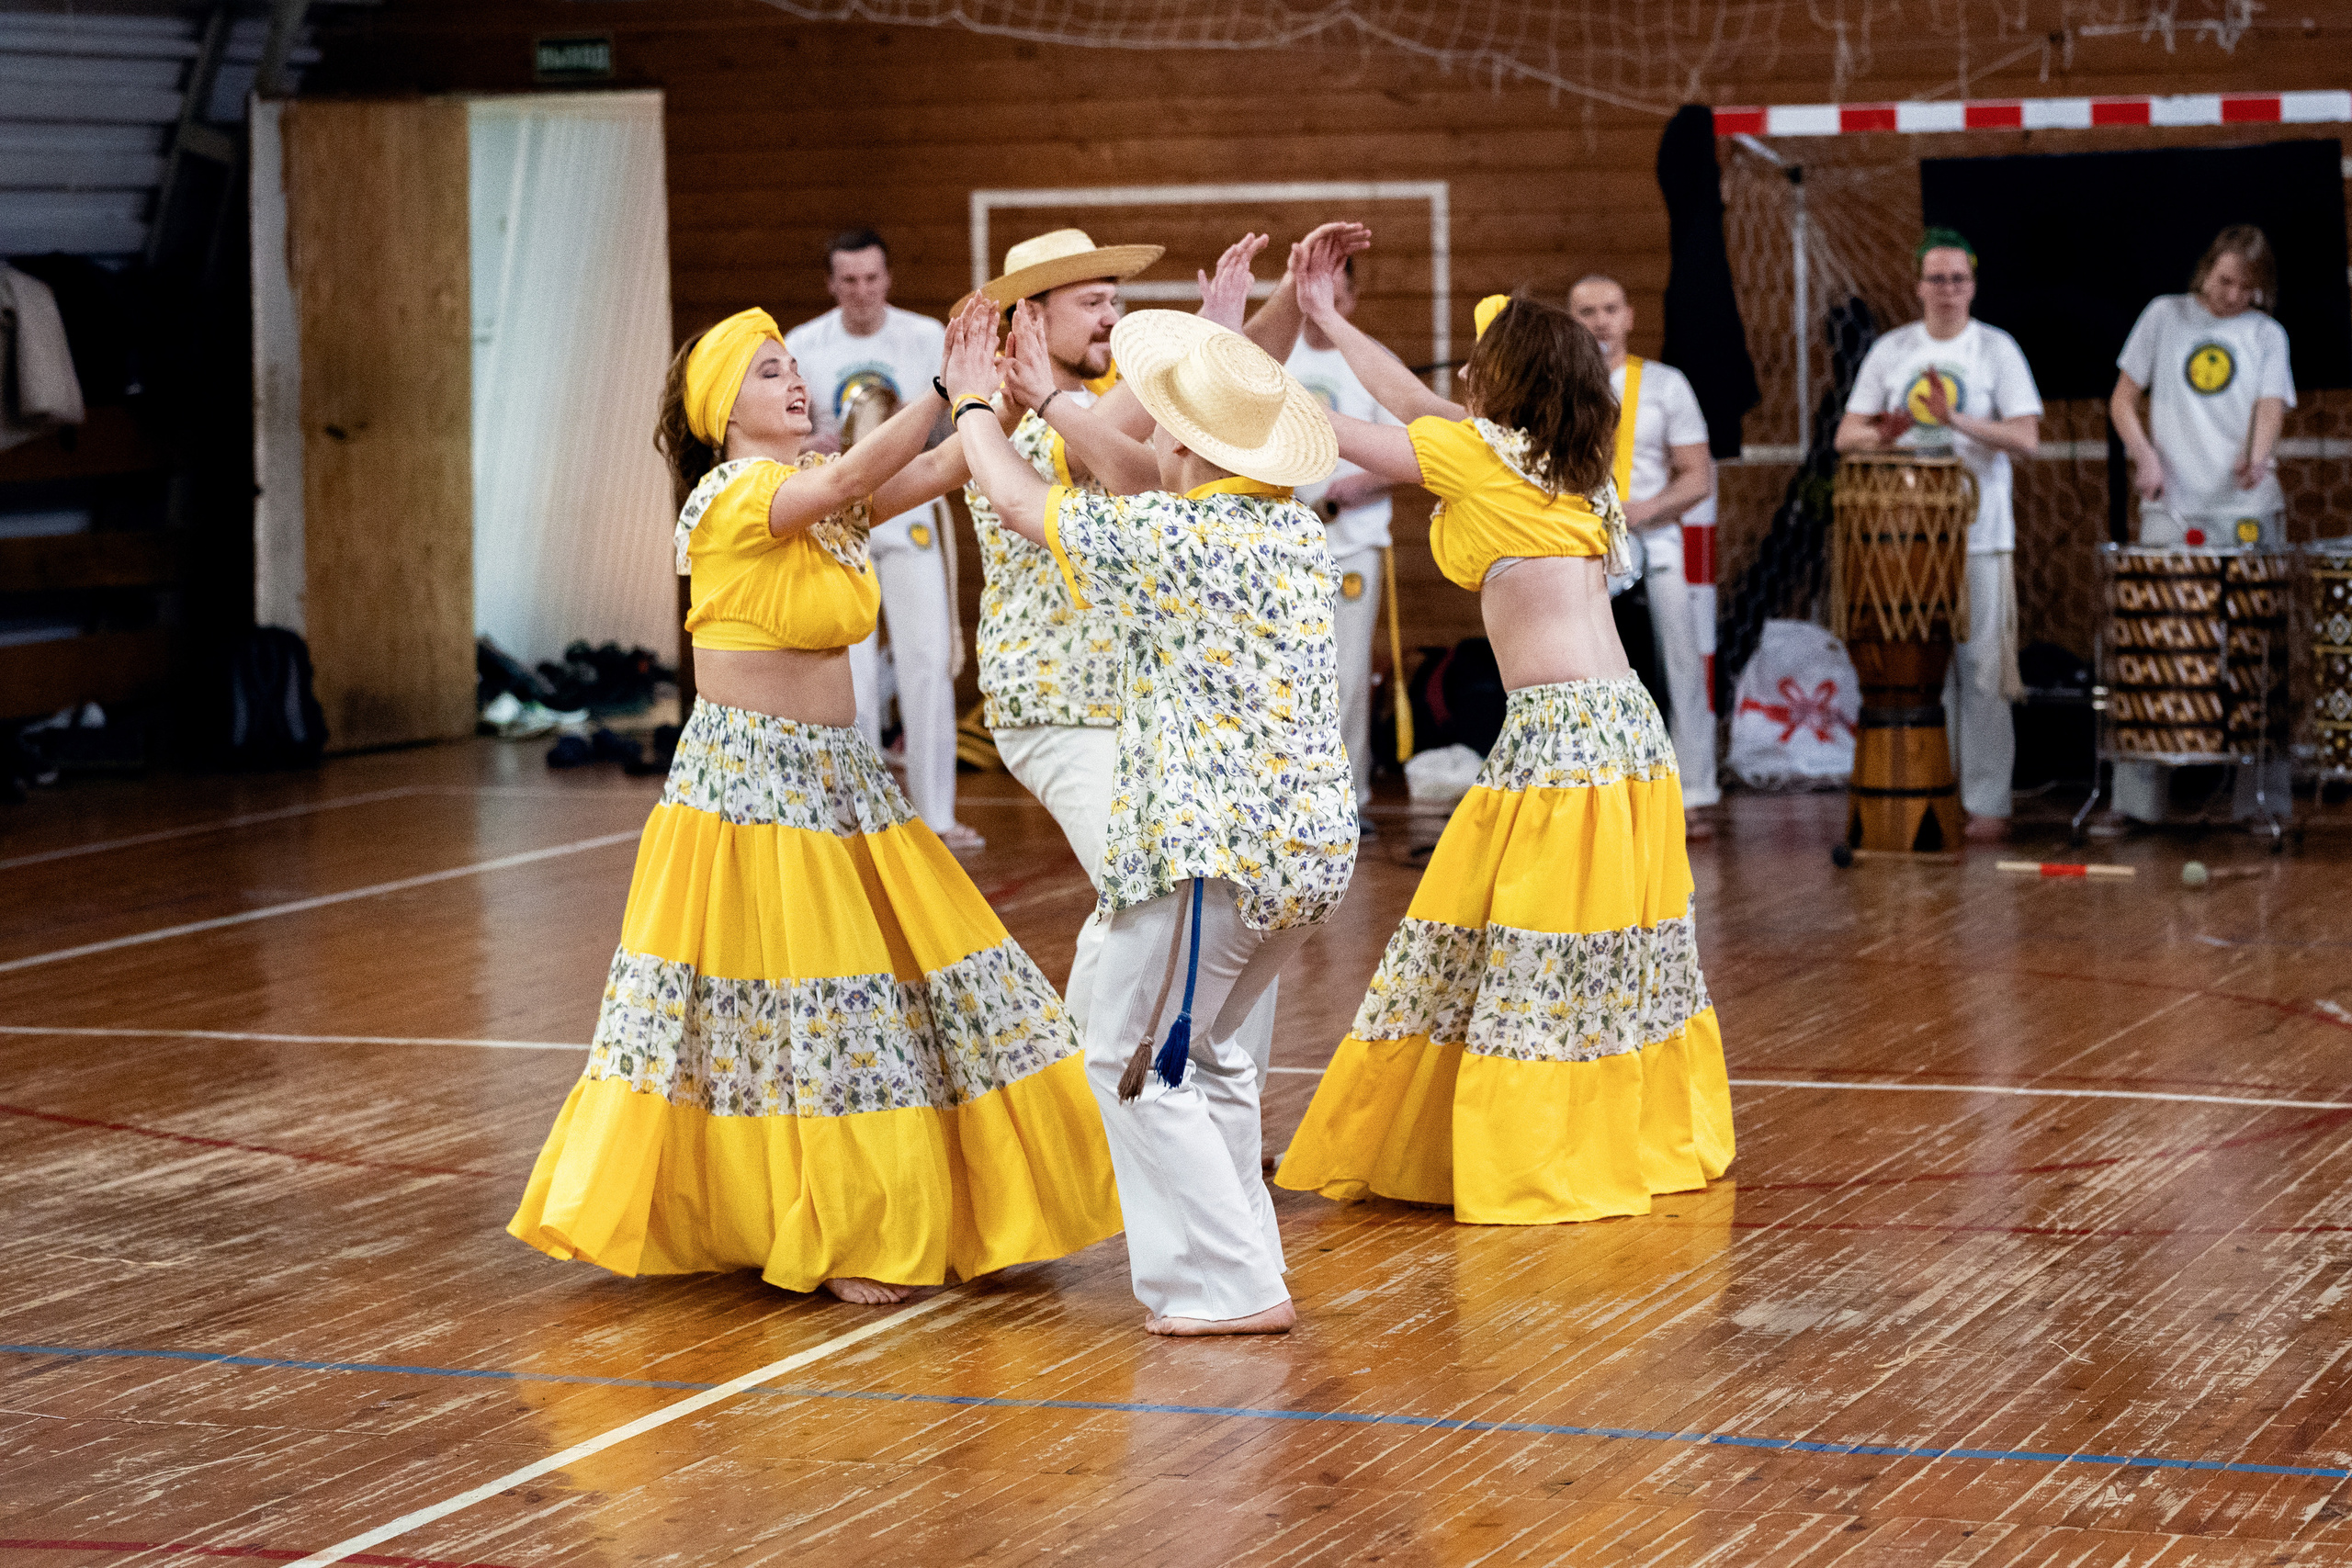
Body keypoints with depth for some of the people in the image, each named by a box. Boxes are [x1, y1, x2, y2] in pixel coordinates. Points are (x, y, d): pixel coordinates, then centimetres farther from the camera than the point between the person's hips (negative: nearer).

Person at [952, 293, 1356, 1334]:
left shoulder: (1170, 538, -16)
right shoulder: (1296, 530, 8)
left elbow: (1018, 502, -2)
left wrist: (974, 402, 16)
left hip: (1214, 848, -9)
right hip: (1311, 842, 9)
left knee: (1136, 1061, 1)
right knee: (1206, 1048, 22)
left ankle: (1230, 1285, -1)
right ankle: (1235, 1258, 26)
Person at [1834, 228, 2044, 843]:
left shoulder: (1997, 350, 1)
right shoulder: (1889, 351, 10)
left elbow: (2026, 438, -8)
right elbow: (1847, 435, 8)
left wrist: (1956, 420, -21)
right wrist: (1881, 437, -15)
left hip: (1980, 533, -3)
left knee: (1982, 670, -4)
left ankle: (1987, 803, 0)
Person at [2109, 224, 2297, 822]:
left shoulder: (2267, 335, 9)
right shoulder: (2165, 315, 9)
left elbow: (2270, 408, -5)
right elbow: (2123, 400, 12)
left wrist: (2256, 456, -27)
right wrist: (2144, 454, -6)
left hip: (2247, 512, 0)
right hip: (2172, 511, 0)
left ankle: (2264, 797, 4)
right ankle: (2137, 802, 0)